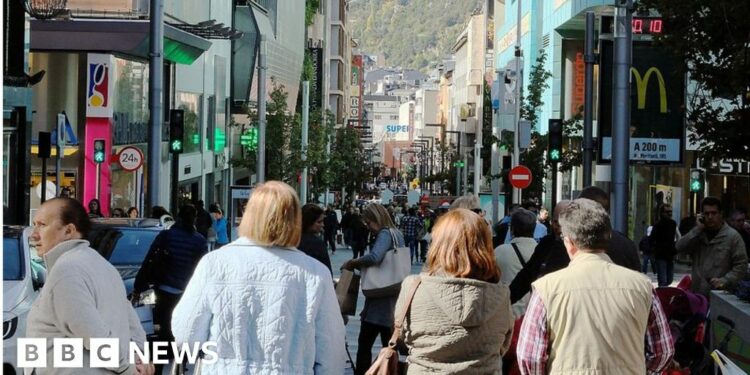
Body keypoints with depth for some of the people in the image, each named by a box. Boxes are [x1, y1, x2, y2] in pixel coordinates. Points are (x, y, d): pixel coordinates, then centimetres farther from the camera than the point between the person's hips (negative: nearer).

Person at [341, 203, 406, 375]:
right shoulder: (397, 234, 14)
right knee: (389, 345, 10)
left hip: (380, 299, -9)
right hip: (394, 298, 9)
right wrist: (359, 264, 10)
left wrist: (352, 262, -16)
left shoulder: (384, 234, -13)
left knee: (365, 343, -2)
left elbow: (374, 257, -31)